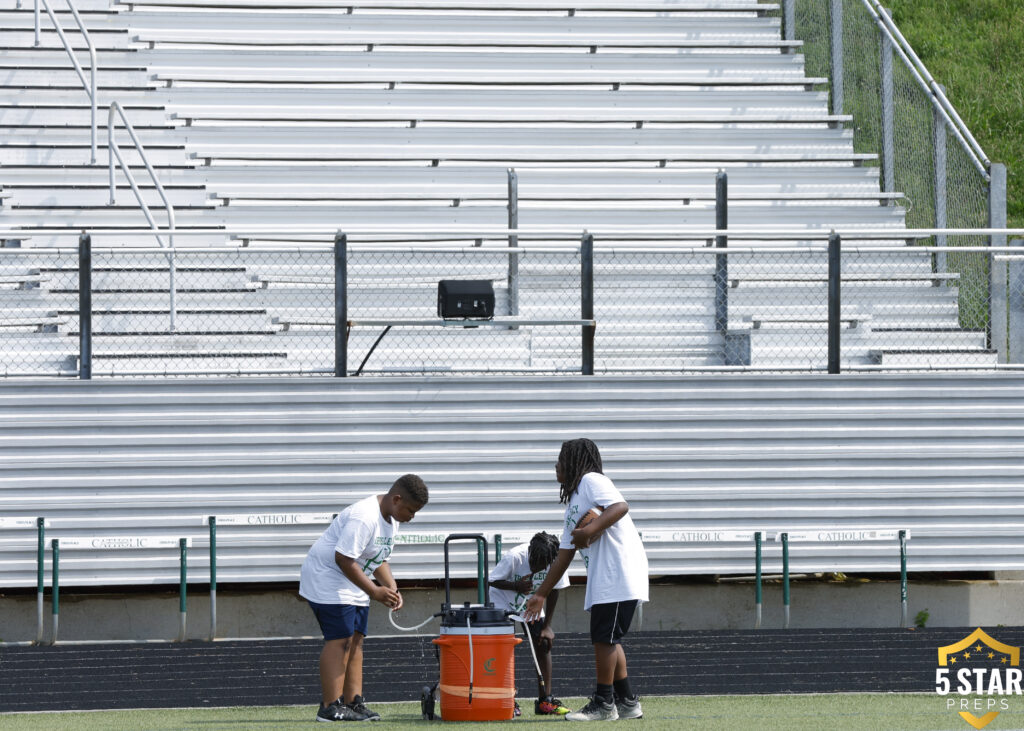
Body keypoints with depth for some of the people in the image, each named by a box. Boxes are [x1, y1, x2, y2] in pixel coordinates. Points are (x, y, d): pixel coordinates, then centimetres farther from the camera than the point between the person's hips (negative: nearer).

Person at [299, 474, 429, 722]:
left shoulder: (390, 519, 8)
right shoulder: (364, 517, -26)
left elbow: (379, 559, 18)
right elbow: (343, 558, -28)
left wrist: (392, 588, 2)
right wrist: (374, 591, -25)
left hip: (353, 584, 10)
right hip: (328, 578, -10)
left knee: (355, 640, 7)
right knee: (339, 640, -14)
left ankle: (354, 702, 8)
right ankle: (330, 707, -15)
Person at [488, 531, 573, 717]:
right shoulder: (514, 557, -32)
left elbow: (553, 592, -10)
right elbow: (493, 580, -20)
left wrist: (547, 626, -11)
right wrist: (516, 586, -38)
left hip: (531, 605, 3)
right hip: (503, 602, -3)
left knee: (543, 643, -9)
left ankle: (544, 700, -5)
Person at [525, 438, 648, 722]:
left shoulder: (591, 481, -3)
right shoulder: (572, 503, 25)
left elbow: (620, 506, -21)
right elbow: (563, 556, 26)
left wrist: (590, 530, -28)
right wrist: (542, 594, 26)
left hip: (619, 570, -10)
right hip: (601, 579, 10)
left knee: (604, 637, -8)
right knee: (608, 639, 12)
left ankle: (604, 704, -4)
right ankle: (627, 702, 17)